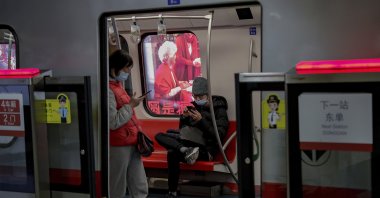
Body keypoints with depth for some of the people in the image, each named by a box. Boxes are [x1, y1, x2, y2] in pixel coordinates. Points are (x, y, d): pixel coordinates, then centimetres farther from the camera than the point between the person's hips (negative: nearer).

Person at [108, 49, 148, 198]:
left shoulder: (118, 85, 13)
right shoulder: (108, 90, -17)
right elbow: (113, 122, -23)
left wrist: (137, 130, 17)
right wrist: (130, 105, -15)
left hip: (131, 143, 9)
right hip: (118, 146, -9)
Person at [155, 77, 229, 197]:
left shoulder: (219, 110, -3)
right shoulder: (194, 106, 15)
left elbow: (219, 135, -14)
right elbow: (182, 129, 19)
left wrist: (201, 120, -21)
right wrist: (184, 117, -3)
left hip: (206, 149, -7)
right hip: (189, 143, 7)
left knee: (172, 153, -30)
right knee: (159, 136, -19)